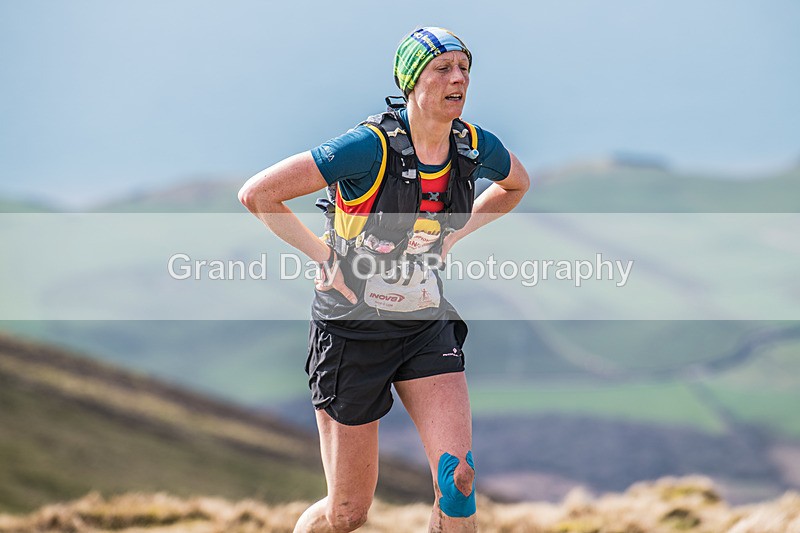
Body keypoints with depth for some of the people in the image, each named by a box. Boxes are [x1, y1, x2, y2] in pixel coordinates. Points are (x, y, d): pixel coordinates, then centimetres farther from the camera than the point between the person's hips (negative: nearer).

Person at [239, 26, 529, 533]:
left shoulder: (475, 147, -6)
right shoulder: (369, 147, -22)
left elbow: (516, 184, 20)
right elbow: (257, 194, -19)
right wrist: (322, 254, -14)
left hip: (426, 328, 4)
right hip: (353, 331, -4)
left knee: (459, 477, -14)